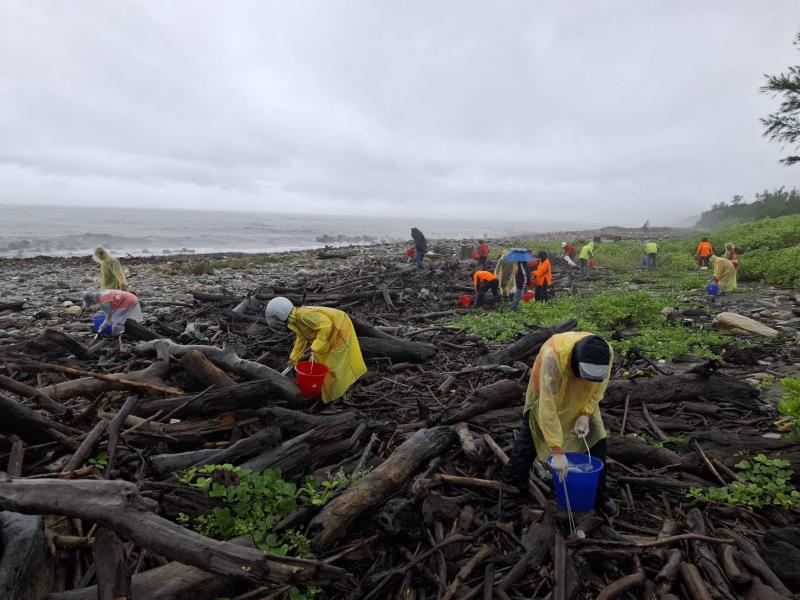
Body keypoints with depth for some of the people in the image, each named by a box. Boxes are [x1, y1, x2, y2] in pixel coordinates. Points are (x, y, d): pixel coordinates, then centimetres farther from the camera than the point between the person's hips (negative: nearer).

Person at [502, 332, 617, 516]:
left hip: (580, 399, 4)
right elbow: (547, 407, -43)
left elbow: (599, 385, -10)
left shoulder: (606, 353, -31)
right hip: (546, 395, -3)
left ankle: (599, 495, 19)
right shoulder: (553, 357, -45)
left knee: (596, 440, 0)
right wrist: (557, 451, -41)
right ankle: (511, 482, 26)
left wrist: (586, 414, -21)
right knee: (528, 439, 4)